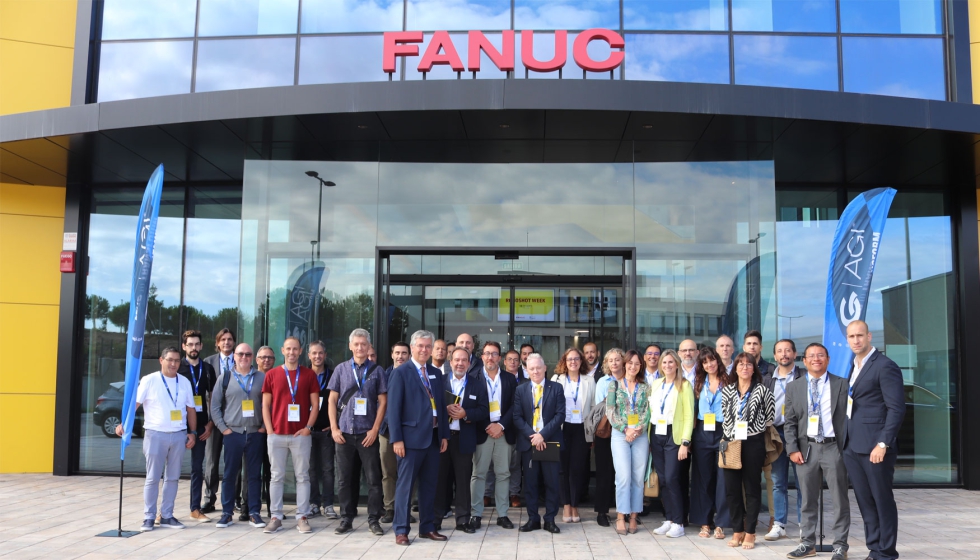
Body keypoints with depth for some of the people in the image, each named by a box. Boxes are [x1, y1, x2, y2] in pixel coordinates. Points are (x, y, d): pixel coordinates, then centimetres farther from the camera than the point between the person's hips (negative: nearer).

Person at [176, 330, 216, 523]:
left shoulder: (207, 369, 8)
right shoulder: (177, 367, 0)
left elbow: (212, 398, 10)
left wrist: (210, 423, 2)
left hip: (201, 425, 3)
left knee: (198, 468, 8)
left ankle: (195, 508, 14)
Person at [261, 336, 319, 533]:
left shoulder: (309, 374, 5)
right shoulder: (272, 374, 7)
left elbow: (315, 404, 5)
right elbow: (265, 405, 7)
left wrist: (308, 427, -6)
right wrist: (269, 430, -3)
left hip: (301, 434, -1)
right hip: (276, 434, 1)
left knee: (302, 476, 3)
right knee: (277, 476, 6)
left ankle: (302, 517, 8)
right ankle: (276, 517, 12)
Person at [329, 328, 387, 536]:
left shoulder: (377, 370, 2)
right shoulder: (341, 369, 6)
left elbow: (383, 401, 1)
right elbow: (332, 400, 7)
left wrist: (375, 429, -7)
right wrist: (334, 428, -2)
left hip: (367, 433, -1)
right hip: (344, 433, 2)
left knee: (373, 479, 1)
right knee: (345, 479, 8)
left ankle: (374, 519, 10)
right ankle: (346, 519, 18)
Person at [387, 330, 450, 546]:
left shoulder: (436, 373, 14)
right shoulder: (400, 372, -5)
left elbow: (441, 405, 15)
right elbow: (393, 408, -9)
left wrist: (444, 435, 9)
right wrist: (396, 439, -14)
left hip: (433, 437, 6)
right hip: (412, 437, -6)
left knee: (429, 485, 11)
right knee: (405, 485, 0)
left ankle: (427, 527, 20)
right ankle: (401, 530, 8)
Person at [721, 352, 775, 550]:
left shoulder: (762, 390, -2)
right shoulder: (727, 390, 7)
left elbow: (769, 418, 4)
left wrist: (752, 428, 4)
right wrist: (730, 434, 6)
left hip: (753, 443, -3)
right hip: (731, 442, 3)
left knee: (752, 488, 3)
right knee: (732, 488, 4)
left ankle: (750, 532, 10)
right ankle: (737, 530, 15)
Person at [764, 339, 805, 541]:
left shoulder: (804, 377, 1)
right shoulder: (767, 380, 12)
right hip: (775, 433, 3)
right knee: (777, 483, 6)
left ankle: (804, 525, 9)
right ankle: (779, 525, 12)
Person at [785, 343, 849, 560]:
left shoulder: (842, 385, 3)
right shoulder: (794, 388, 8)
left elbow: (847, 417, -1)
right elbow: (790, 423, 7)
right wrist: (793, 449, -3)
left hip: (834, 447, -2)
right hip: (806, 448, 2)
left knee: (840, 500, 4)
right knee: (808, 500, 9)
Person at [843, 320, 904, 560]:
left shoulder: (885, 366, -9)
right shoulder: (854, 367, 16)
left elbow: (896, 409, -14)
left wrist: (883, 443, -19)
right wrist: (846, 441, 11)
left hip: (874, 446, -7)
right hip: (852, 447, 8)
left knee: (883, 501, 2)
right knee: (865, 502, 12)